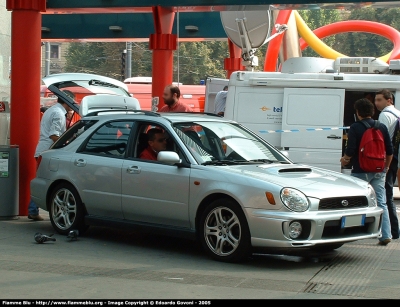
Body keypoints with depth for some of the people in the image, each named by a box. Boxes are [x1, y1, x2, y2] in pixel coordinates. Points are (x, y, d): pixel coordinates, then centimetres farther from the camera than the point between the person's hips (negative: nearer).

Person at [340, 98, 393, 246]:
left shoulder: (355, 128, -10)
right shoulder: (382, 127, 5)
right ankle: (385, 235, -2)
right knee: (381, 204, 5)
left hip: (361, 171, -4)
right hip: (378, 172, 4)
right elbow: (390, 151, 9)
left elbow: (350, 151, -15)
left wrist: (344, 160, 7)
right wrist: (385, 167, 24)